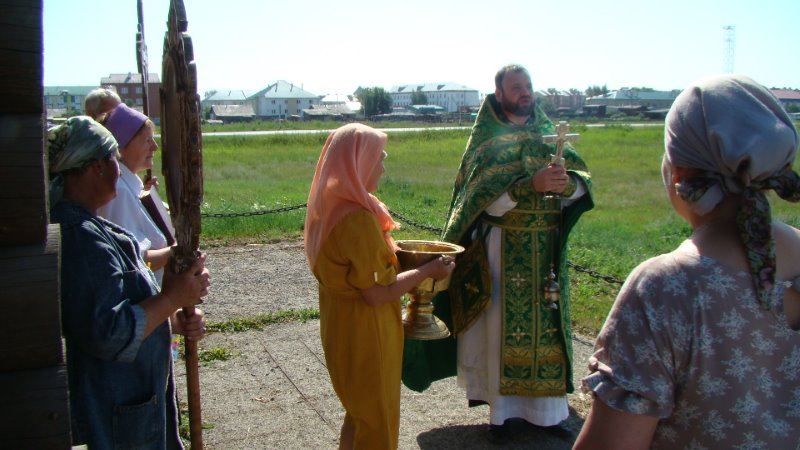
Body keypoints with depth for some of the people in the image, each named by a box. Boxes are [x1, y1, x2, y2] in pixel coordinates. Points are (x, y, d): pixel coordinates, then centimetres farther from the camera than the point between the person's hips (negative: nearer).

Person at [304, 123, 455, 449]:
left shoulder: (331, 206, 3)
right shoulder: (356, 218, -27)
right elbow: (377, 292, -25)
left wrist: (388, 250, 9)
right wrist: (428, 270, -15)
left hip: (344, 326, 9)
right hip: (365, 333, -9)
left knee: (360, 411, 26)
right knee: (376, 421, 10)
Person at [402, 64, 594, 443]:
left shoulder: (548, 134, 8)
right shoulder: (489, 142, -3)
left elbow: (582, 184, 1)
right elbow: (487, 200, -14)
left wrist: (567, 183, -22)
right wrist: (531, 185, -27)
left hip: (548, 250, 4)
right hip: (503, 249, -3)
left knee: (548, 327, 8)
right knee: (502, 326, 4)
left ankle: (548, 410, 21)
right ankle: (501, 411, 18)